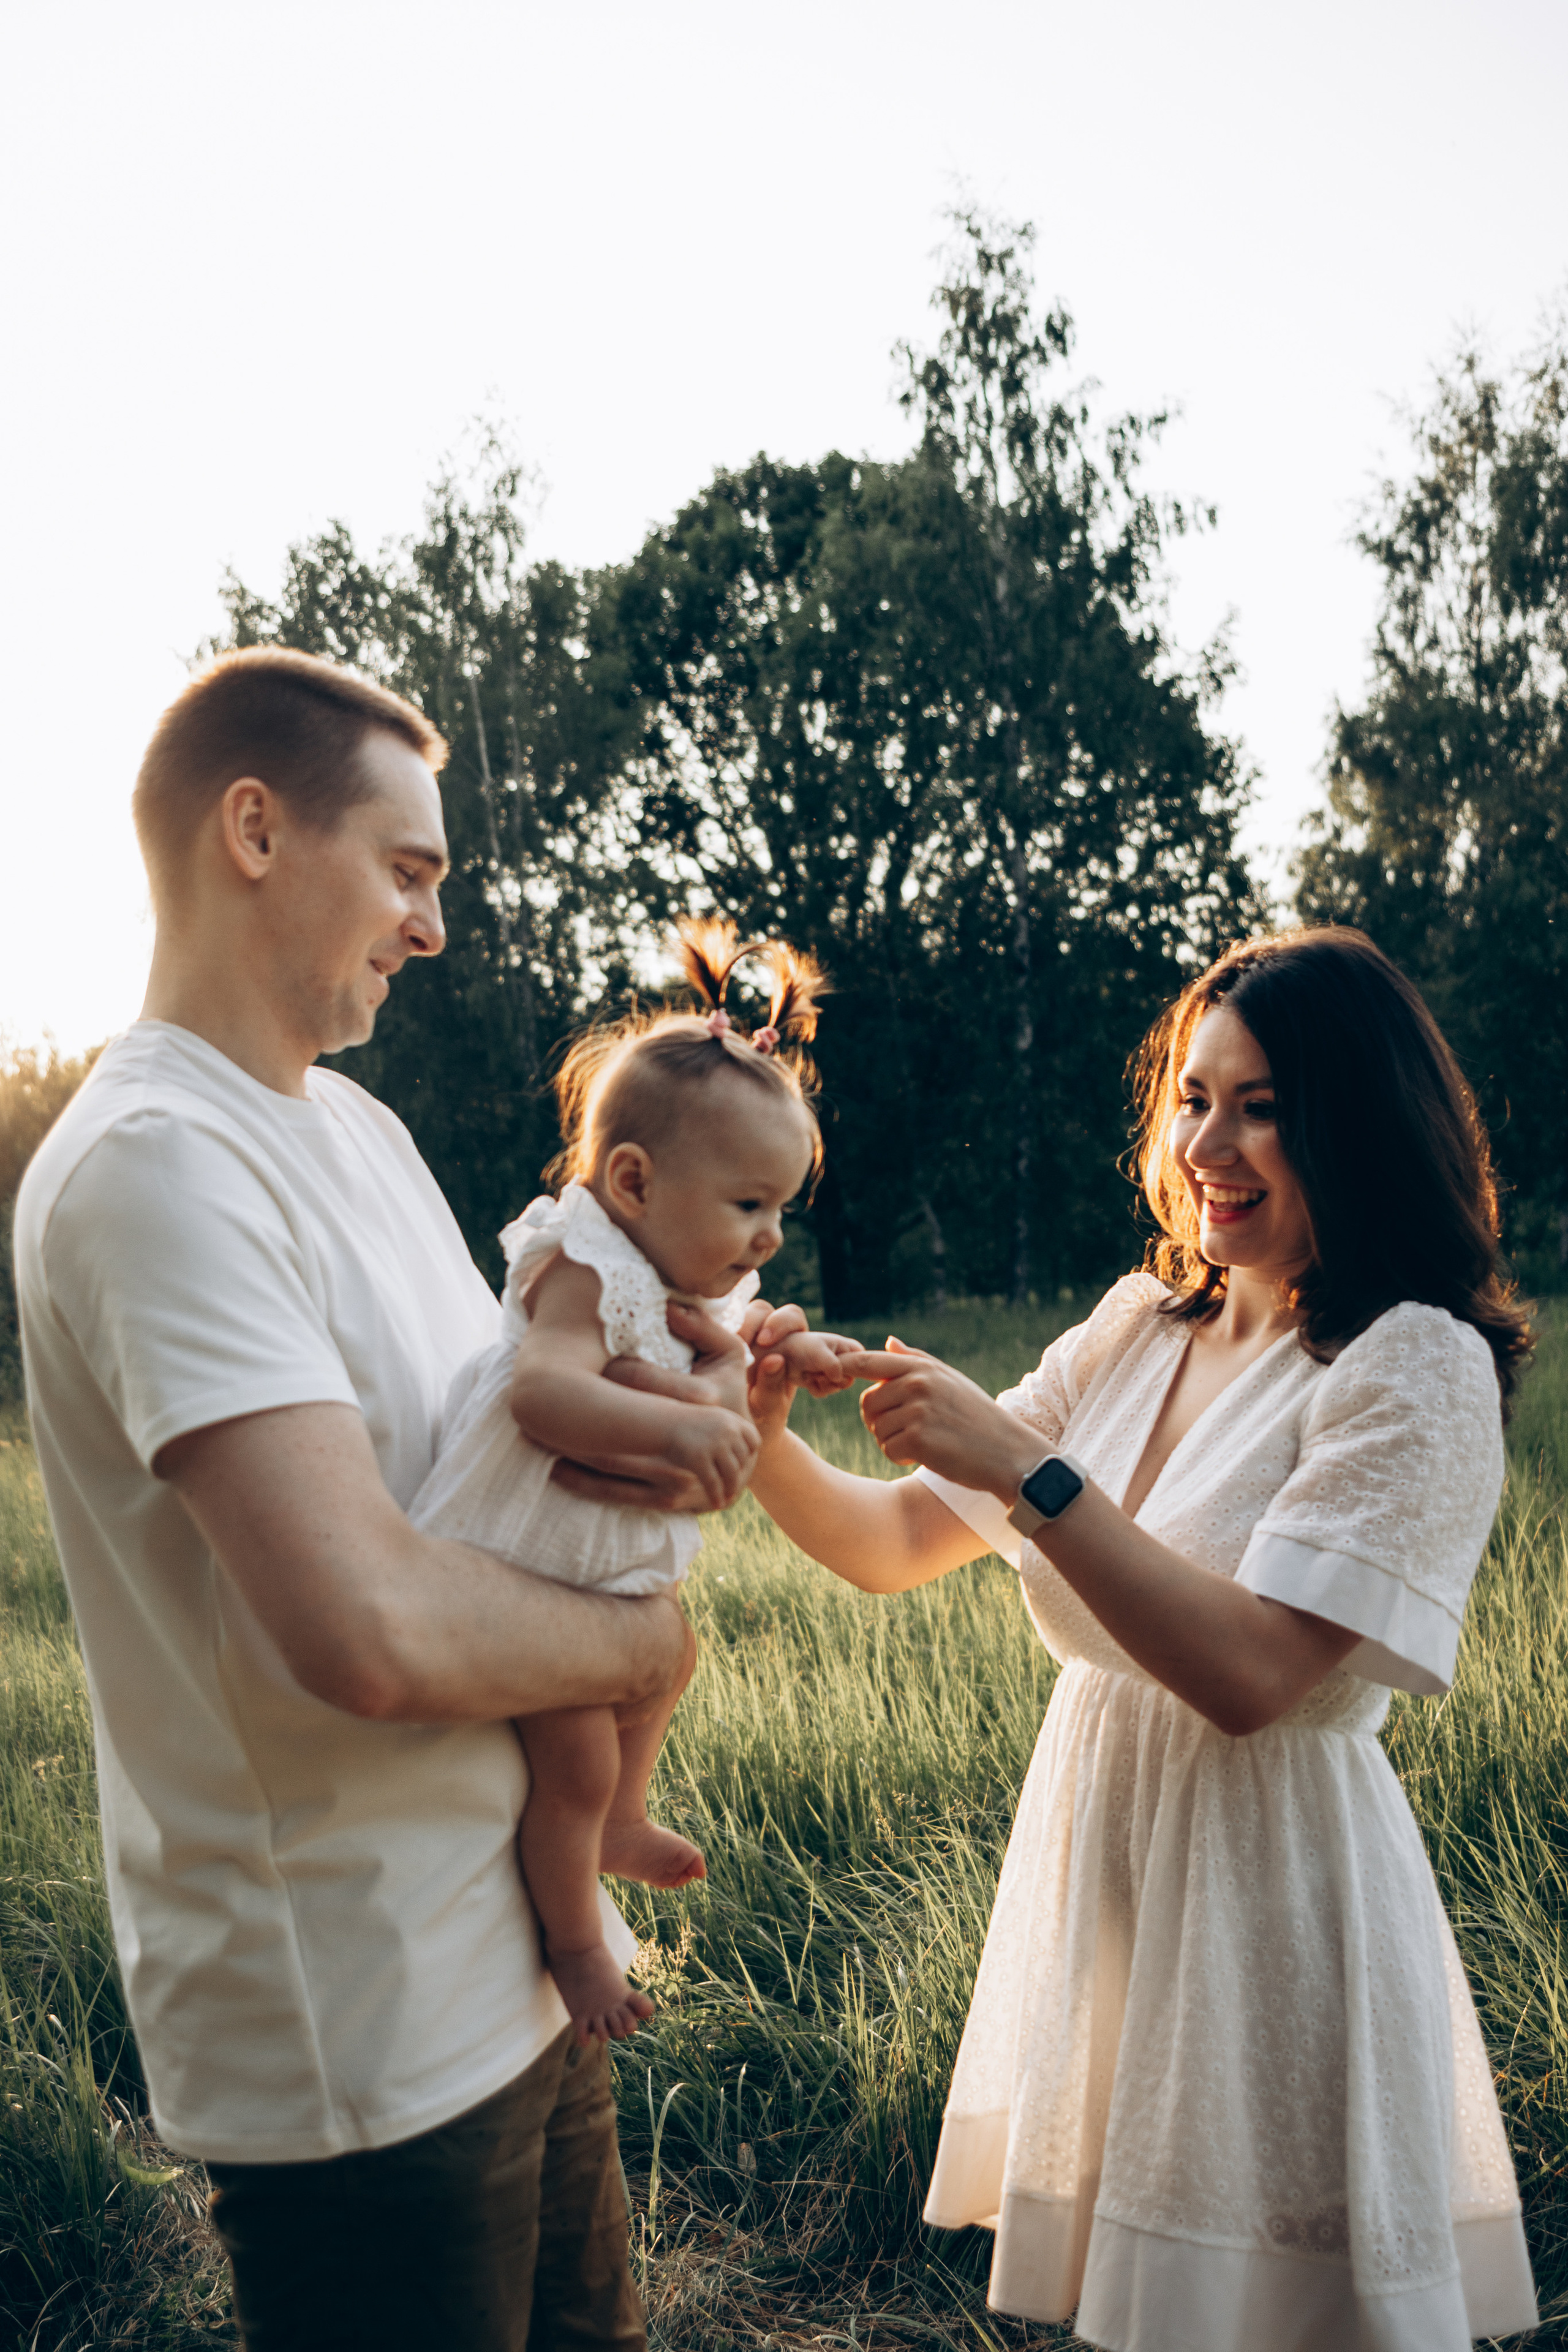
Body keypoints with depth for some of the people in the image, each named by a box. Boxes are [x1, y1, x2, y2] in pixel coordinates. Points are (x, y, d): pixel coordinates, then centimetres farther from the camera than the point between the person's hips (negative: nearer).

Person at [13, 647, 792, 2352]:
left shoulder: (356, 1123, 9)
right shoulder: (155, 1165, -23)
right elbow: (371, 1631, -33)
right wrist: (644, 1642, -15)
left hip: (511, 1957, 9)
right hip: (359, 2051, -9)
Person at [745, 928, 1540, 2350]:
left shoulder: (1416, 1366, -13)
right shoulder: (1142, 1329, 5)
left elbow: (1248, 1674, -24)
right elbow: (888, 1545, 3)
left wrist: (1024, 1470, -26)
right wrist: (760, 1435, -14)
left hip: (1271, 1899, -6)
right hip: (1093, 1863, 6)